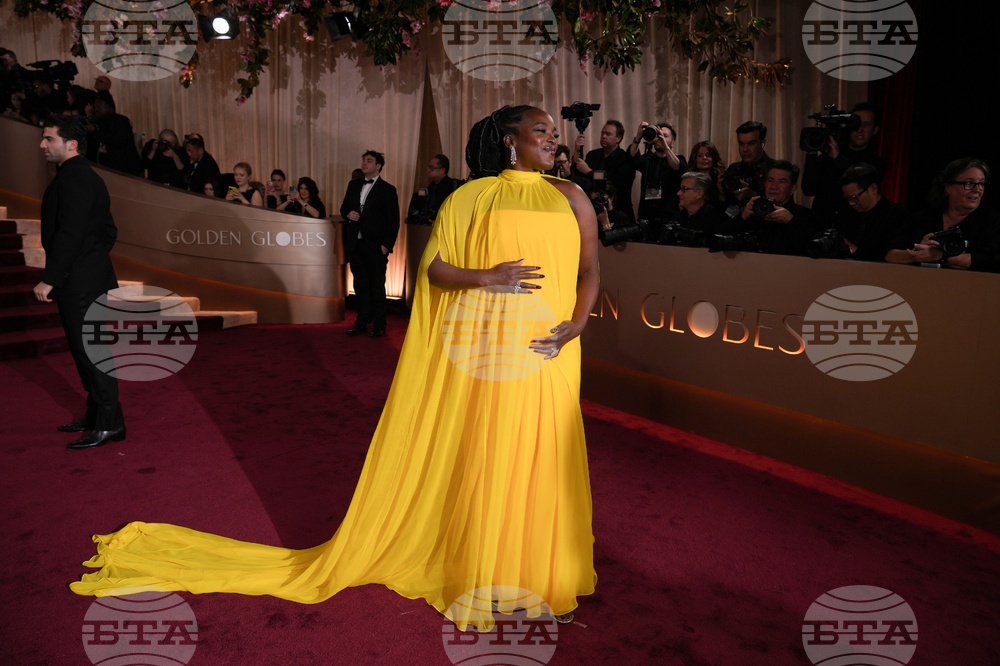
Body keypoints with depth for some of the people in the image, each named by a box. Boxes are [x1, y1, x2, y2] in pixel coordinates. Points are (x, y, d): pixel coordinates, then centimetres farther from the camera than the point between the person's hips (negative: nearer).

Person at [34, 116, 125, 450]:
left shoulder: (74, 178, -15)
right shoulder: (85, 176, 17)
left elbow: (69, 234, -22)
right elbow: (108, 231, 21)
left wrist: (49, 279, -21)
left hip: (81, 284, -10)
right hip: (87, 280, 10)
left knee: (90, 351, -5)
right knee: (87, 350, 15)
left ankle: (109, 424, 1)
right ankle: (96, 415, 25)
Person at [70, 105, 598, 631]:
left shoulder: (568, 196, 10)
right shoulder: (470, 196, 3)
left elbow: (589, 271, 8)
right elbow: (432, 267, -1)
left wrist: (575, 325, -8)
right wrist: (486, 277, -16)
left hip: (542, 354, 3)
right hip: (475, 348, -2)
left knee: (535, 458, 8)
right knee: (472, 458, 6)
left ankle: (540, 574, 28)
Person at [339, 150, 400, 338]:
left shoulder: (388, 190, -2)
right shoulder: (353, 185, 14)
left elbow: (394, 221, -5)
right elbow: (343, 208, 22)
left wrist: (387, 245, -12)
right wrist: (348, 214, -3)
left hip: (375, 247, -5)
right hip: (355, 244, 5)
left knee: (377, 286, 1)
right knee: (361, 285, 11)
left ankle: (379, 326, 9)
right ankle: (361, 323, 20)